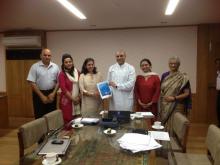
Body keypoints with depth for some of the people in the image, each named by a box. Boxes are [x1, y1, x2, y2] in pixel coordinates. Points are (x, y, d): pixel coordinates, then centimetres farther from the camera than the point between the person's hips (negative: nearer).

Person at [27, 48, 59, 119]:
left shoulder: (55, 67, 2)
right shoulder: (35, 67, -7)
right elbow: (32, 83, -10)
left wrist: (53, 93, -7)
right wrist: (42, 96, -12)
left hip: (51, 93, 3)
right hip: (39, 94, -3)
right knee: (40, 116, 6)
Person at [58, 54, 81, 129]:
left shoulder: (77, 72, 9)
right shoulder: (62, 74, -5)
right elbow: (63, 89, -11)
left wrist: (79, 97, 1)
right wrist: (73, 99, -10)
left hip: (77, 100, 4)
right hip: (67, 100, -4)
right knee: (68, 120, -3)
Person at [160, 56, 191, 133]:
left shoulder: (183, 77, -5)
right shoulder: (164, 75, 8)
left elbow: (187, 93, -7)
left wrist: (174, 98, -17)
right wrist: (162, 96, -2)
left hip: (177, 107, -4)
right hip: (165, 106, 4)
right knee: (164, 126, 8)